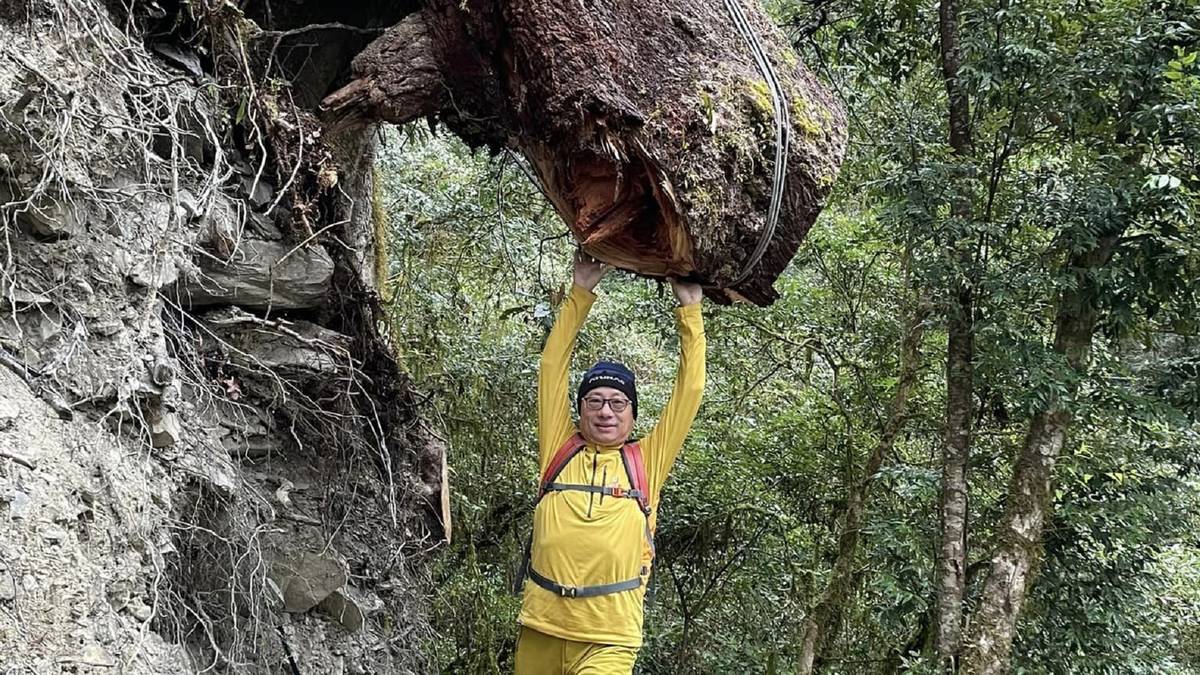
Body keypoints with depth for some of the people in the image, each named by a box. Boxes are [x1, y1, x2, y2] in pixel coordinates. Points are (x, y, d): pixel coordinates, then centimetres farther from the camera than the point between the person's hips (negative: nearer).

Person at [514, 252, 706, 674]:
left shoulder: (646, 463, 8)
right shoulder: (559, 451, 10)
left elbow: (689, 390, 7)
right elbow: (553, 369, 8)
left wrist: (689, 310, 8)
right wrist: (580, 294, 7)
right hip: (540, 631, 2)